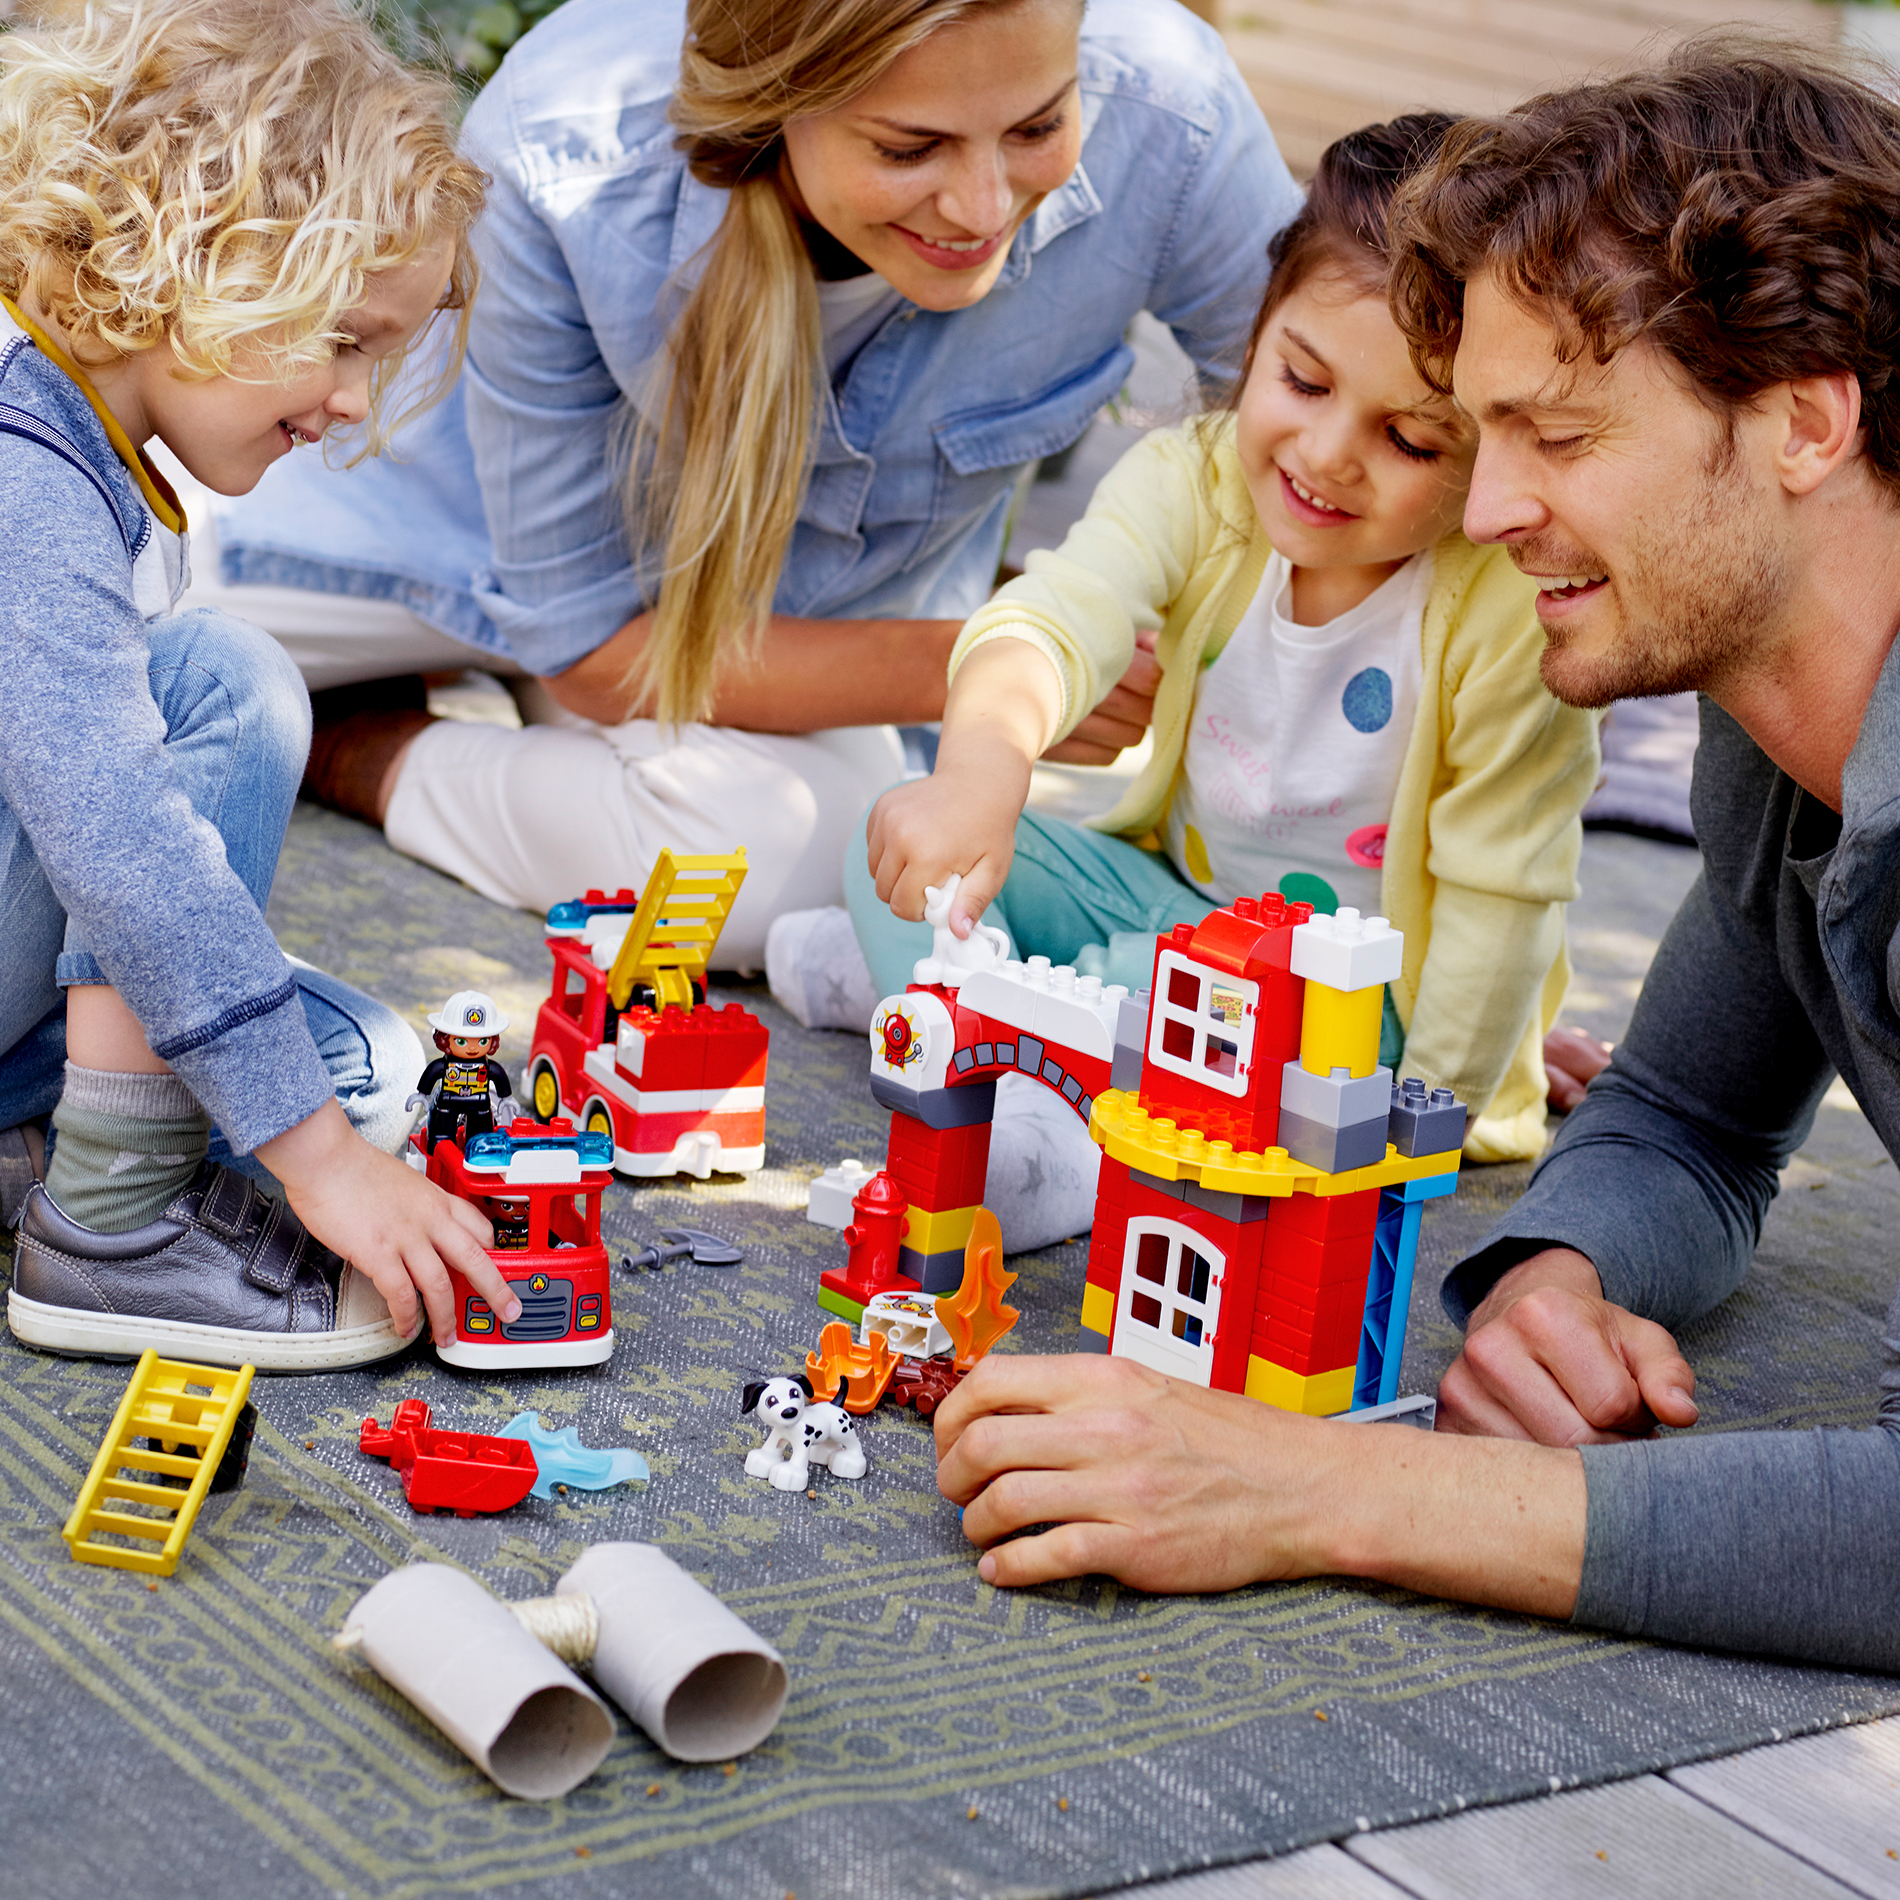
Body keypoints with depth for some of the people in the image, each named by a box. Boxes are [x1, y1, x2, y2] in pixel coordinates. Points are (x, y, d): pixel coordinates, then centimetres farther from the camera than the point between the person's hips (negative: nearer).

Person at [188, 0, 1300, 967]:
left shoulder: (1165, 120, -35)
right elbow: (584, 635, -23)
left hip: (825, 607, 1)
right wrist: (960, 670, -33)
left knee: (778, 854, -32)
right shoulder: (564, 157, -35)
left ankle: (358, 758, -4)